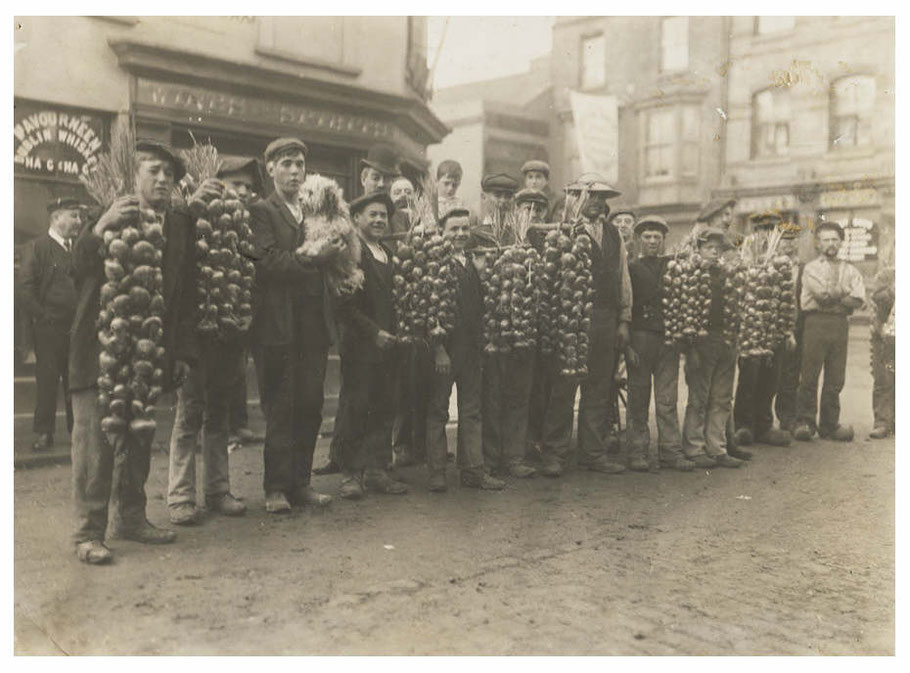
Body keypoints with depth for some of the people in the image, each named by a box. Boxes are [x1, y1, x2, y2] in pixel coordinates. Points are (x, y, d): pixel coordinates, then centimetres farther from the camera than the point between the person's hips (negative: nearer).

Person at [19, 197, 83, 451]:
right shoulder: (36, 248, -1)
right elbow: (25, 289, -6)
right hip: (49, 328, -4)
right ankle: (44, 433, 9)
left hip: (76, 326, 4)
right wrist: (42, 317, -10)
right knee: (47, 380, 0)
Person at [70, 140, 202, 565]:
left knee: (140, 441, 11)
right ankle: (88, 532, 4)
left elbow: (187, 292, 8)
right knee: (94, 438, -3)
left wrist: (183, 351, 3)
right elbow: (79, 267, -14)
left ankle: (133, 518, 22)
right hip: (101, 348, -4)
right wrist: (100, 228, -32)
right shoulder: (112, 215, -1)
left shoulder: (182, 225, 8)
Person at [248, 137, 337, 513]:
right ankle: (276, 488, 9)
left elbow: (328, 262, 14)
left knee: (310, 407, 9)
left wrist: (332, 253, -6)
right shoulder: (261, 212, -1)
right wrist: (312, 259, -21)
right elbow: (267, 261, -15)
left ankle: (301, 482, 19)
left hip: (315, 325, 6)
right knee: (280, 409, 0)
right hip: (281, 324, -5)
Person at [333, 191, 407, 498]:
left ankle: (376, 470, 18)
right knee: (356, 409, -1)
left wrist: (394, 332, 9)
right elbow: (345, 304, -14)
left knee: (384, 409, 9)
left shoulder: (388, 254, 17)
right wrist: (373, 332, -15)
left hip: (386, 345, 7)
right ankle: (350, 473, 10)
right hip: (359, 346, -7)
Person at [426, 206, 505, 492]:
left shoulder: (475, 264, 13)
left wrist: (480, 343, 6)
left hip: (471, 348, 6)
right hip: (443, 348, -6)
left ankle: (473, 471, 17)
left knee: (472, 411, 10)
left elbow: (480, 305, 15)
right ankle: (436, 473, 12)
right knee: (437, 412, 4)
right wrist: (438, 349, -17)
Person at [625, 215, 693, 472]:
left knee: (667, 400, 2)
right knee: (638, 399, 1)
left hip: (668, 338, 2)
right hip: (640, 338, -2)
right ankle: (638, 452, 6)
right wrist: (626, 344, -9)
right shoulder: (630, 268, 4)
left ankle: (671, 450, 7)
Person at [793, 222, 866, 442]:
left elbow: (859, 299, 1)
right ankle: (805, 421, 1)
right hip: (816, 323, -3)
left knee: (835, 378, 4)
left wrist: (833, 297, -6)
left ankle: (830, 424, 11)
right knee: (810, 375, -6)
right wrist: (845, 292, 1)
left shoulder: (850, 269, 17)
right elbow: (822, 293, -10)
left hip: (840, 323, 3)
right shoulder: (811, 268, 7)